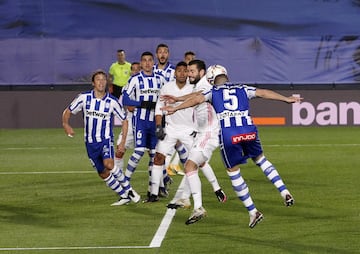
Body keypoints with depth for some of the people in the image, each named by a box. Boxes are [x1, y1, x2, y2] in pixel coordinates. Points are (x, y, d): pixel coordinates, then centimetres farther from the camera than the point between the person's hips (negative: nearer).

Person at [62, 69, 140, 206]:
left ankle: (128, 189, -14)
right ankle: (124, 196, 20)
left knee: (108, 164, -29)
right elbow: (68, 111, 6)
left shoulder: (112, 101, -6)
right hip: (90, 142, 3)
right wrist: (66, 124, -16)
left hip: (106, 139, -3)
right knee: (103, 173, 6)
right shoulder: (84, 98, -3)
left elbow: (124, 120, 3)